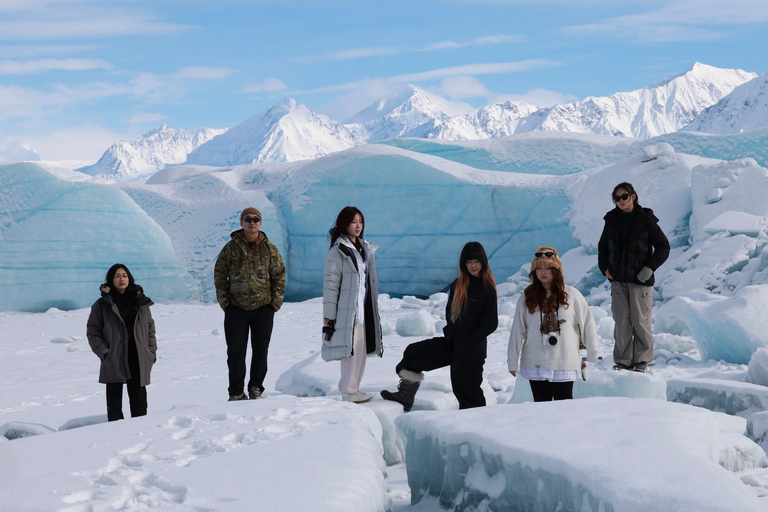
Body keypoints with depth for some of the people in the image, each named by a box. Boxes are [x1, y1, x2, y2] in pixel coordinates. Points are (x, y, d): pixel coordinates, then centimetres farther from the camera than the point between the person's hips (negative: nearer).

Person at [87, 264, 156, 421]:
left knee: (139, 401, 6)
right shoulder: (102, 305, 2)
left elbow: (150, 328, 14)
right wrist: (104, 353, -9)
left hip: (138, 361, 2)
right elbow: (92, 331, 2)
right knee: (114, 403, 2)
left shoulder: (141, 302, 10)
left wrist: (152, 352, 4)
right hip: (114, 362, -2)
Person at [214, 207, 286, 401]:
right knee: (235, 352, 0)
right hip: (236, 308, -1)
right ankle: (236, 392, 9)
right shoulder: (231, 247, 2)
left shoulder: (269, 249, 4)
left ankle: (256, 388, 19)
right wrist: (224, 300, -1)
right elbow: (219, 274, 6)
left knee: (260, 350, 5)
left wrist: (276, 301, 0)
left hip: (263, 308, 1)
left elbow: (280, 275, 8)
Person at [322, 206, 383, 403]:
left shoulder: (365, 249, 15)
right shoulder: (337, 251, -8)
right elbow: (330, 284, -11)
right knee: (352, 349, -8)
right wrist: (328, 317, -15)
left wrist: (374, 309, 19)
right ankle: (348, 392, 1)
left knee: (361, 350, 8)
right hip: (346, 310, -7)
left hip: (363, 310, 7)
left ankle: (353, 388, 18)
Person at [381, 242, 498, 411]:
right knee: (414, 352, 2)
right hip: (452, 343, 7)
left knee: (467, 391, -2)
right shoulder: (458, 285, 10)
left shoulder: (488, 289, -10)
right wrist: (450, 333, 7)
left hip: (471, 352, -7)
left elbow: (491, 323, -12)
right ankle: (405, 397, 8)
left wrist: (468, 341, -12)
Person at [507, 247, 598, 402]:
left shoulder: (571, 294, 1)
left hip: (564, 364, -2)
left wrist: (592, 356, 5)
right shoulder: (527, 297, 5)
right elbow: (517, 331, 5)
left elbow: (587, 325, 5)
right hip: (535, 365, 2)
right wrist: (512, 361, 3)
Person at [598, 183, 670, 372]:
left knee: (641, 320, -1)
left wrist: (649, 268, -10)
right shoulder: (612, 220, 8)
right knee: (621, 321, 3)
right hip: (618, 280, 4)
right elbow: (603, 246, 21)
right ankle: (623, 360, 11)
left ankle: (642, 360, 11)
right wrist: (604, 267, 6)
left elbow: (663, 247, 0)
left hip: (640, 279, -3)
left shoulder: (646, 219, -4)